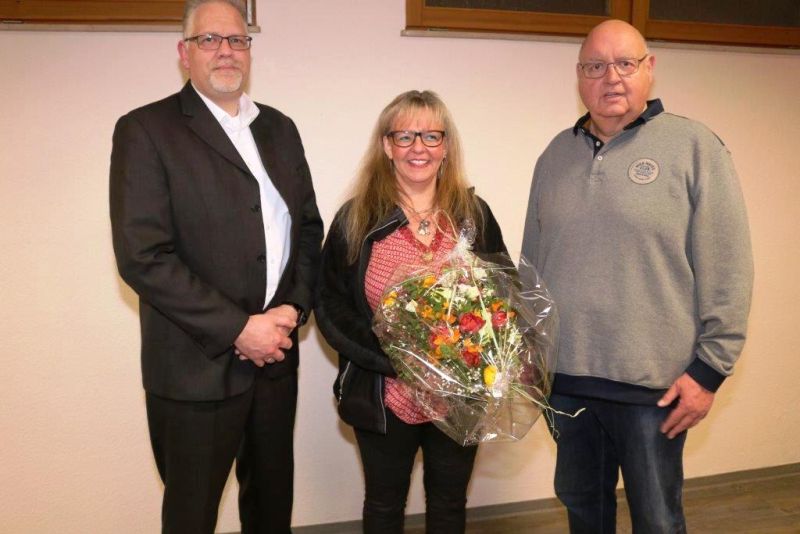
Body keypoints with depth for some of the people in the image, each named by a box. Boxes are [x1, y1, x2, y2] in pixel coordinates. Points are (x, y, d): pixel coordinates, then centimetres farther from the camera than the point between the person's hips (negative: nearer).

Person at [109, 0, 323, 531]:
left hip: (275, 356, 5)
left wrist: (292, 308, -5)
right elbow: (142, 256, -16)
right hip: (197, 367, -5)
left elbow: (308, 228, 11)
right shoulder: (146, 130, -8)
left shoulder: (280, 128, 10)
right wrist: (239, 328, -17)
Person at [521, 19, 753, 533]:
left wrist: (710, 367, -10)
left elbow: (728, 271, -8)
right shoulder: (556, 154, 8)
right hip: (566, 377, 4)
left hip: (655, 383, -4)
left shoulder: (694, 147, -7)